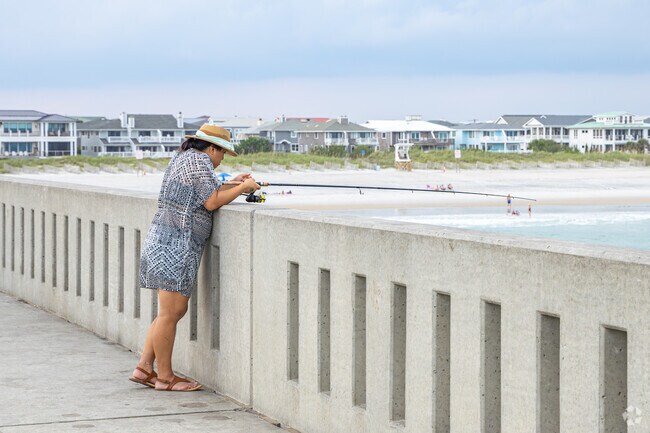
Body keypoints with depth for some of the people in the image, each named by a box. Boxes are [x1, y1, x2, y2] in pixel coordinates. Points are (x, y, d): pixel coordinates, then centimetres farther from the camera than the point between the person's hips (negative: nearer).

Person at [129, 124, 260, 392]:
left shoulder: (181, 157, 19)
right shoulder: (200, 161, -10)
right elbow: (211, 202, -14)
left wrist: (231, 185, 23)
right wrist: (243, 188, -3)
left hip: (161, 242, 10)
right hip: (176, 247, -10)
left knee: (174, 311, 14)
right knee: (170, 313, -4)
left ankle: (144, 368, 14)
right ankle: (165, 377, 1)